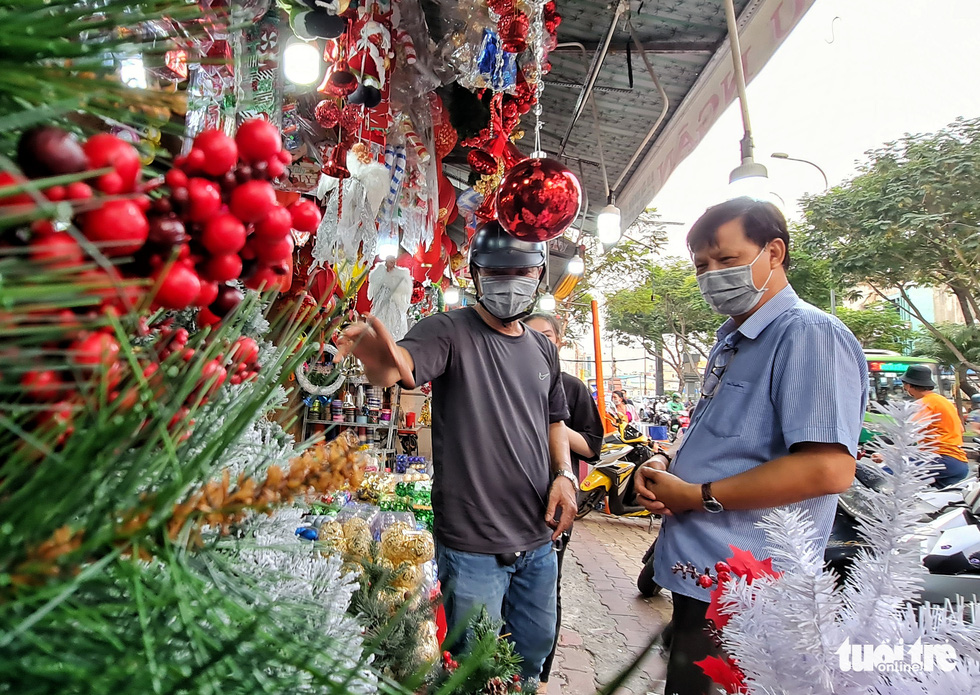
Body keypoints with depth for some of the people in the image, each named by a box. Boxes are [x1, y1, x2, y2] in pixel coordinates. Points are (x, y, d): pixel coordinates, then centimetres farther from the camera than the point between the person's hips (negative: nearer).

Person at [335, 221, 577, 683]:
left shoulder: (543, 349, 8)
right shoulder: (450, 331, -12)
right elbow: (400, 363, -32)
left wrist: (564, 475, 2)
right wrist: (380, 359, -55)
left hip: (539, 539, 7)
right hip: (473, 544, -6)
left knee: (535, 649, 25)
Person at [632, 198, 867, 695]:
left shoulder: (809, 333, -17)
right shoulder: (731, 339, 12)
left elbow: (828, 470, -27)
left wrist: (697, 496, -20)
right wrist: (664, 464, 1)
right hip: (696, 570, 9)